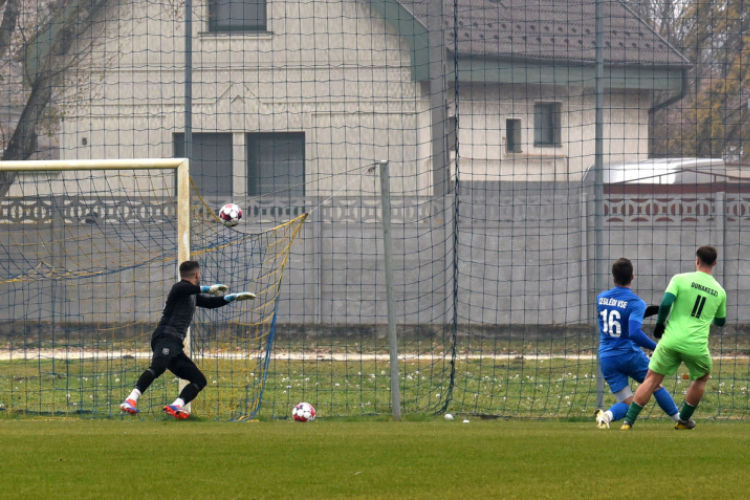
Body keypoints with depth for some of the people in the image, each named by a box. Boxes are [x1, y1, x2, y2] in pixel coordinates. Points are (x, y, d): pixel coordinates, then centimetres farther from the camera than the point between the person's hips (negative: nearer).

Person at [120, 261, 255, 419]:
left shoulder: (192, 295, 28)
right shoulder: (181, 288, 0)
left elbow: (210, 303, 41)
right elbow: (182, 288, -25)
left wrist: (235, 297, 39)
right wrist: (207, 289, -31)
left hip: (175, 345, 10)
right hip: (165, 337, -10)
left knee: (199, 380, 7)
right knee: (158, 366, -35)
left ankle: (176, 406, -10)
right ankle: (131, 400, -47)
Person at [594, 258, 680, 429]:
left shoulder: (601, 299, 6)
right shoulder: (636, 303, -13)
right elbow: (635, 333, -27)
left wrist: (648, 311, 24)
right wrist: (657, 348, -19)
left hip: (606, 357, 4)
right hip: (630, 355, -4)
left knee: (627, 403, 6)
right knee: (656, 385, 21)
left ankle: (607, 415, -24)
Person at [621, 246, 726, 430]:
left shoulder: (680, 279, -1)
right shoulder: (719, 292, 8)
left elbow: (665, 303, -12)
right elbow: (721, 321, 23)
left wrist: (659, 325, 5)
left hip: (671, 340, -1)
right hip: (697, 345, 1)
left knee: (651, 380, 7)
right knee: (702, 377, 29)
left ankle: (628, 421, -1)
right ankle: (683, 420, 31)